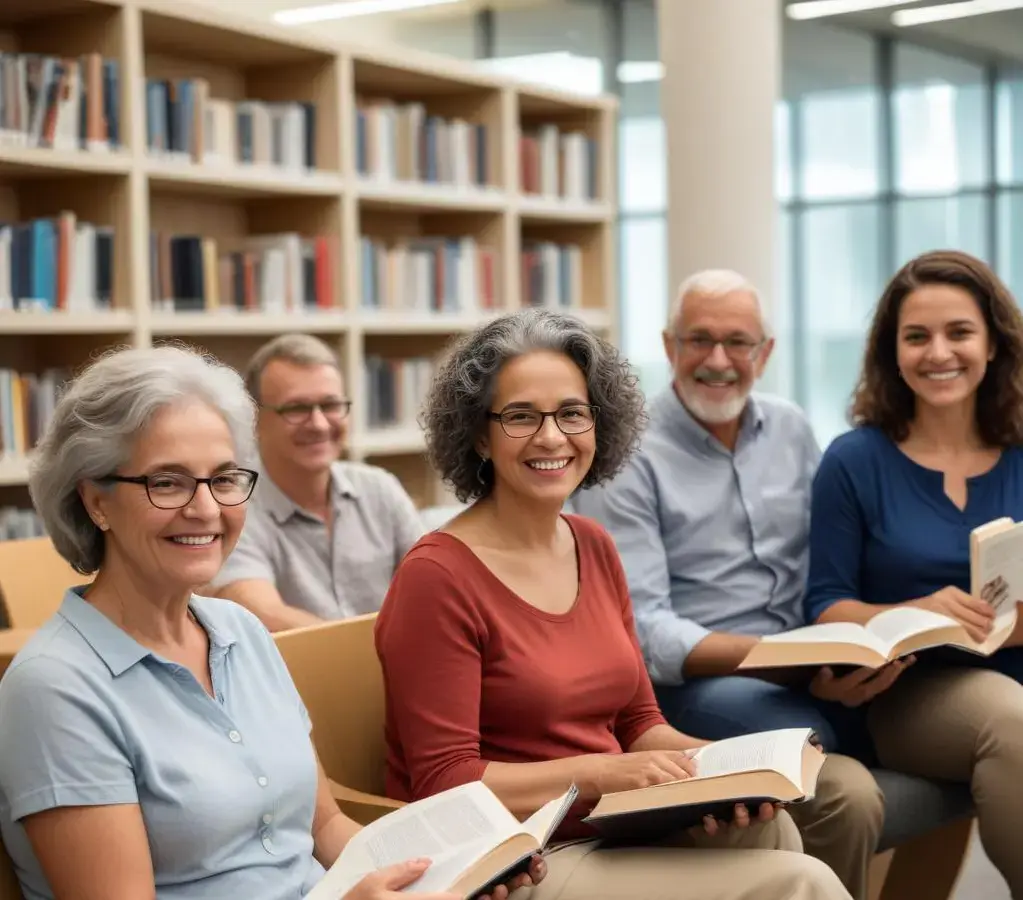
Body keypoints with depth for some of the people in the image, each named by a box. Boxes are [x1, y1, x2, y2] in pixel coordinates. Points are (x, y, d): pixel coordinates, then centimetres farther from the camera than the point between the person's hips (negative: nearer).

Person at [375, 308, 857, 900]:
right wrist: (602, 772, -23)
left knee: (764, 826, -23)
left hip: (616, 831, 7)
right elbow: (445, 784, -16)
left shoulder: (594, 546, 7)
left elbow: (636, 721, 11)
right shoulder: (437, 577, -15)